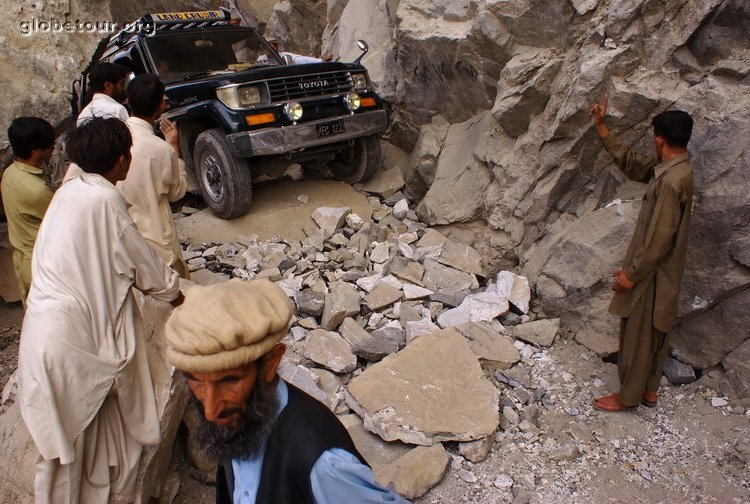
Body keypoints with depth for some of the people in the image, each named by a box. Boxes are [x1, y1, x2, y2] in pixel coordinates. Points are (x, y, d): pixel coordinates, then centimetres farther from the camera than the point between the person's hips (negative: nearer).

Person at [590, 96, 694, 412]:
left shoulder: (672, 181, -27)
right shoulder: (671, 168, 3)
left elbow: (660, 238, -27)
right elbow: (629, 163, 14)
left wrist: (632, 272, -18)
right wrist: (600, 127, 11)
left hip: (653, 274, -10)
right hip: (658, 271, 10)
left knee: (637, 336, 6)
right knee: (654, 335, 20)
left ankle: (628, 397, 22)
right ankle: (649, 391, 35)